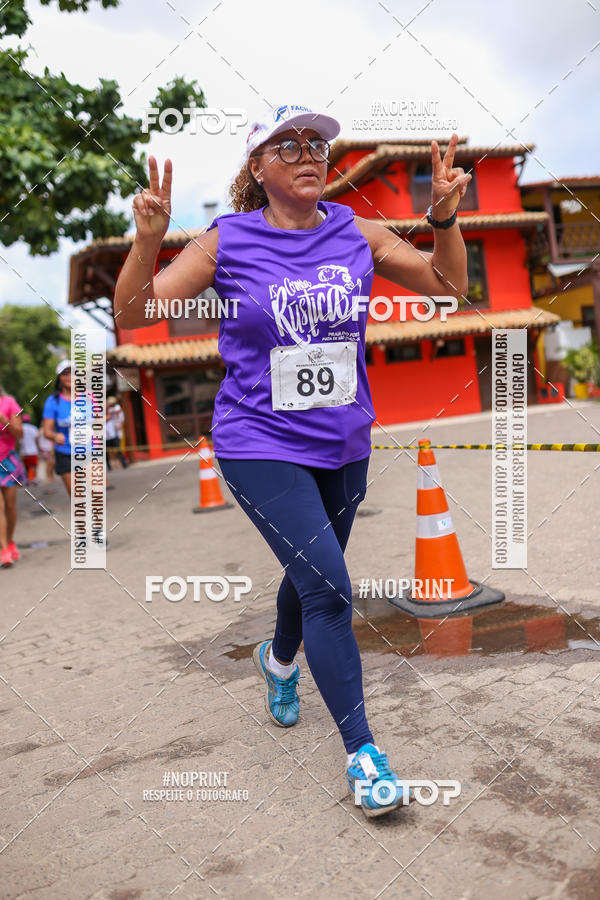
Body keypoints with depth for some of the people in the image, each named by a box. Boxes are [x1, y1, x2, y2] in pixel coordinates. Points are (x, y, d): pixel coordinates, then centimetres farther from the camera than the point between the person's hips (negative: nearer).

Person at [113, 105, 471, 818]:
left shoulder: (355, 234, 2)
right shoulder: (228, 241, -7)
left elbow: (449, 286, 5)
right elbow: (132, 315, -7)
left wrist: (444, 216, -11)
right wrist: (147, 241, -24)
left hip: (343, 447, 5)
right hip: (260, 446, -4)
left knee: (312, 573, 20)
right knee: (328, 587, -14)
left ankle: (279, 658, 54)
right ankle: (362, 752, 4)